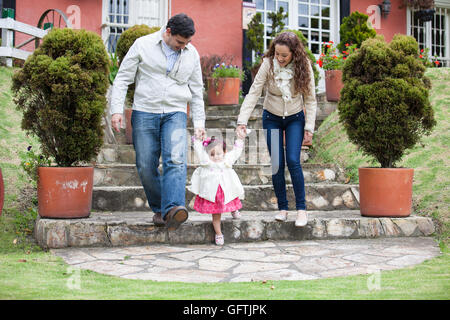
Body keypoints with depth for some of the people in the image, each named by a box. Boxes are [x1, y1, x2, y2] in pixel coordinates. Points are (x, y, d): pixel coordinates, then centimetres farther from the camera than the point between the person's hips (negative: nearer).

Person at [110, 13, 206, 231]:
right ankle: (158, 208, 17)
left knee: (175, 160, -20)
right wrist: (117, 109, -7)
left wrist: (199, 122, 11)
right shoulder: (143, 45, 0)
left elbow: (196, 90, 16)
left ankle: (172, 209, -31)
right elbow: (122, 78, 2)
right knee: (146, 166, 0)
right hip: (145, 112, -1)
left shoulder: (192, 54, 8)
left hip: (175, 114, 1)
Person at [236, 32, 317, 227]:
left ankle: (301, 209, -2)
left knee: (293, 161, -12)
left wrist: (309, 128, -12)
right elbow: (253, 93, -20)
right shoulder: (268, 64, -18)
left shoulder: (304, 66, -15)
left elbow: (310, 99, -9)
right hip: (272, 118, 1)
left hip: (295, 119, 0)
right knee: (276, 164, -2)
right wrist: (242, 121, -28)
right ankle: (282, 208, 11)